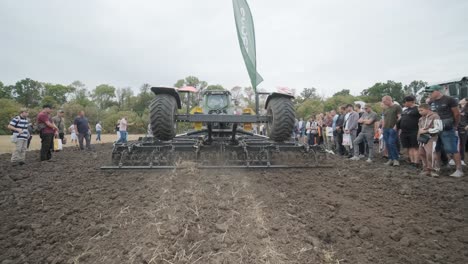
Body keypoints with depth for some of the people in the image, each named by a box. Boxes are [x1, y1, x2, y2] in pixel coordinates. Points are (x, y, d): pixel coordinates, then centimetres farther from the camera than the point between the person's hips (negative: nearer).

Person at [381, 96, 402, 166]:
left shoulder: (397, 107, -2)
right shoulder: (385, 109, 19)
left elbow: (399, 117, -8)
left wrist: (396, 126, -16)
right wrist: (382, 127, 14)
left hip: (393, 129, -7)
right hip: (386, 129, 7)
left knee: (391, 143, -14)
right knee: (387, 144, 5)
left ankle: (396, 159, -5)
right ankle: (390, 159, 12)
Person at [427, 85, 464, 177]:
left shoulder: (449, 100, -8)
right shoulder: (431, 102, 10)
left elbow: (457, 113, -4)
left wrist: (455, 125, 5)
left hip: (447, 130, -7)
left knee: (452, 149, -7)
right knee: (436, 149, 13)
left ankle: (459, 170, -2)